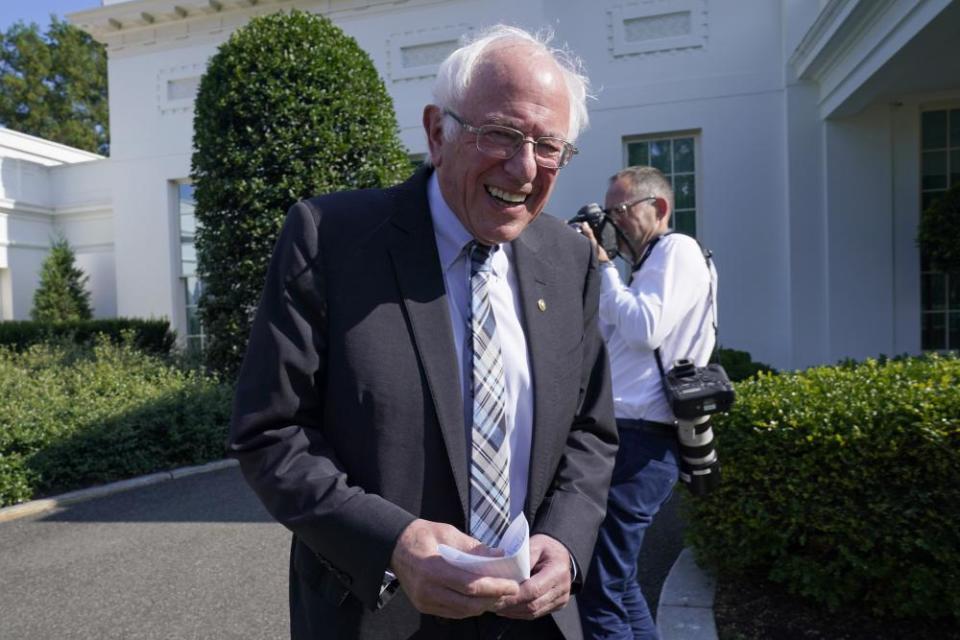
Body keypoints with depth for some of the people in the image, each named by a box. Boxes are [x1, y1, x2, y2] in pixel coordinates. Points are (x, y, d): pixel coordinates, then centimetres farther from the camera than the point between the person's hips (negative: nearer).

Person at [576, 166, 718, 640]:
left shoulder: (677, 249, -4)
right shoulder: (652, 263, 22)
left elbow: (646, 330, -19)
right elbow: (601, 339, 18)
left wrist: (603, 266, -8)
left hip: (639, 442, -10)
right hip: (626, 436, 10)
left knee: (599, 591, -4)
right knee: (616, 579, 20)